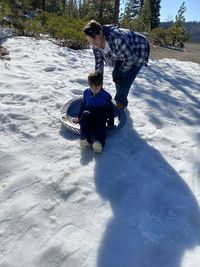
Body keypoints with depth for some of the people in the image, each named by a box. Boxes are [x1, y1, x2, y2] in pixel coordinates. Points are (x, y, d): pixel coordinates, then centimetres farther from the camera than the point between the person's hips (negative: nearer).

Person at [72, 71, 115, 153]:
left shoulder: (106, 96, 1)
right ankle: (85, 139, -47)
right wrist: (79, 117, 20)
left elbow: (111, 109, 9)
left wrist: (111, 122, 4)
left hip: (100, 115, -2)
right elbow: (83, 105, 21)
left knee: (101, 123, -36)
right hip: (88, 113, 2)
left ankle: (99, 142, -60)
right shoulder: (86, 92, 10)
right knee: (85, 114, -34)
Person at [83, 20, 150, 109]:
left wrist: (121, 72, -16)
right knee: (115, 75, 4)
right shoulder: (96, 44, -19)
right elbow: (98, 63, -8)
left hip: (138, 51, -7)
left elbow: (131, 58, -29)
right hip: (122, 54, 7)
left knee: (125, 78, -15)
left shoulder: (116, 38, -41)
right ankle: (121, 101, 25)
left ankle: (120, 103, 7)